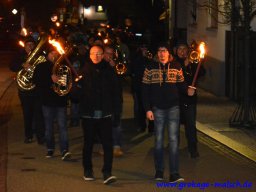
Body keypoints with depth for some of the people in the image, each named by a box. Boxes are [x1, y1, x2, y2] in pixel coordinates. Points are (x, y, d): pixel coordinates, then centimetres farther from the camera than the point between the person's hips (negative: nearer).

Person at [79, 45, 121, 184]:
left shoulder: (108, 71, 3)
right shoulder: (84, 70, 0)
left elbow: (115, 91, 3)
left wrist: (116, 109, -1)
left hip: (105, 114, 0)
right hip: (88, 114, 0)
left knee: (108, 144, -9)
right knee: (88, 143, 13)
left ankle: (107, 173, -8)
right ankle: (88, 170, 28)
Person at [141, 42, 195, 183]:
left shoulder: (176, 67, 2)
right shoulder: (150, 68, 0)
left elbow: (181, 84, 6)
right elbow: (145, 90, -1)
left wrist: (188, 90, -17)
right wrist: (148, 109, -6)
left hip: (173, 107, 0)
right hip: (157, 108, 0)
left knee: (173, 139, -6)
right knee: (158, 140, 8)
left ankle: (174, 174, -7)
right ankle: (159, 171, 20)